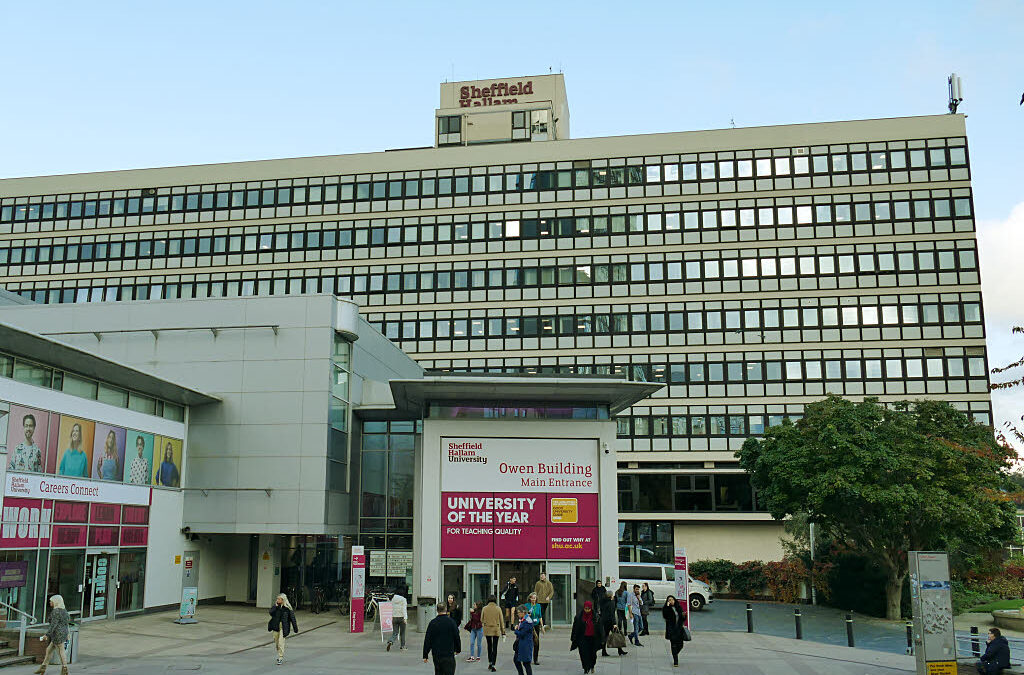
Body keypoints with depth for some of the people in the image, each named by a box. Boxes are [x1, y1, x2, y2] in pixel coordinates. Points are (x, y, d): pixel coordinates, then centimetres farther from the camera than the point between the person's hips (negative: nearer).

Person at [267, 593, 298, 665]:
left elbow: (292, 618, -3)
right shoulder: (275, 606, 4)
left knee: (281, 643, -11)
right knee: (276, 642, 12)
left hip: (283, 627, -4)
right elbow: (271, 613, -11)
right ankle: (280, 655, 32)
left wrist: (295, 628, -2)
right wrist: (275, 606, -17)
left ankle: (281, 658, -5)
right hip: (275, 626, 4)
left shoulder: (287, 608, -7)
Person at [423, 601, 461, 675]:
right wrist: (458, 649, 16)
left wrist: (425, 655, 8)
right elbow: (457, 637, 0)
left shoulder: (432, 623, -1)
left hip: (436, 654, 3)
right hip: (449, 654, -3)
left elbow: (427, 640, 1)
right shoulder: (451, 622, -7)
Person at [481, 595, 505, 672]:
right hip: (496, 630, -1)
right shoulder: (498, 608, -7)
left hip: (487, 630, 1)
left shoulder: (485, 608, -6)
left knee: (489, 646, 19)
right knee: (494, 647, 4)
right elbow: (501, 621, -3)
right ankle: (493, 665, -1)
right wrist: (503, 632, 4)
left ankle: (490, 663, 23)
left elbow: (481, 620, 4)